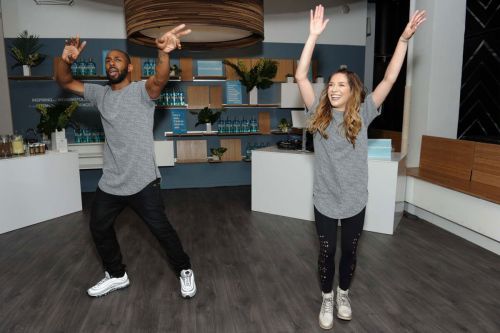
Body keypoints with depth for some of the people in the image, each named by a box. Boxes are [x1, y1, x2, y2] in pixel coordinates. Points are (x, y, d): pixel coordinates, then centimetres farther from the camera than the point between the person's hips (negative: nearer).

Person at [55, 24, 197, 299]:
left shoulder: (142, 91, -8)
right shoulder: (100, 94, 9)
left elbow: (160, 80, -30)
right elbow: (64, 81, 6)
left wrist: (163, 53, -51)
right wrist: (66, 60, -17)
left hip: (143, 182, -6)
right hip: (110, 183, 7)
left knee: (161, 229, 2)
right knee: (99, 228, 18)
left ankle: (185, 271, 24)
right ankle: (116, 275, 38)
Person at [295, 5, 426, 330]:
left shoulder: (362, 115, -4)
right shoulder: (319, 113, -4)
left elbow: (390, 78, -8)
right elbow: (301, 77, -11)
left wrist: (404, 39, -15)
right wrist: (314, 35, -16)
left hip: (355, 200, 1)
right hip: (325, 200, 0)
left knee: (349, 252, 18)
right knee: (326, 252, 14)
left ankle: (343, 293, 43)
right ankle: (327, 298, 36)